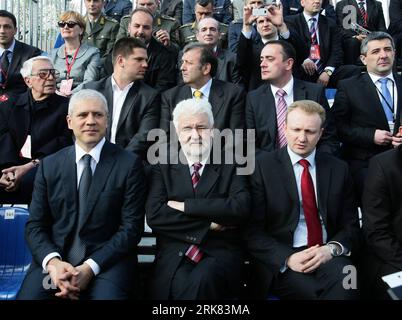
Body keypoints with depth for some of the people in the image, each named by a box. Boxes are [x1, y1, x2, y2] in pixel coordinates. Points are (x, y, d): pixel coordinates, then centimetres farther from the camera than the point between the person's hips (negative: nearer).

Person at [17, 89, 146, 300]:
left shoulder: (128, 164, -1)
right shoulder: (49, 165, 8)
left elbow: (131, 227, -4)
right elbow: (35, 225, 7)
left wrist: (90, 268, -15)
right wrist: (53, 262, -13)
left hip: (107, 261, -2)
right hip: (54, 260, 3)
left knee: (108, 292, -30)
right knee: (27, 295, -22)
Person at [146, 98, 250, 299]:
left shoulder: (231, 165, 9)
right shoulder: (163, 167, 11)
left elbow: (240, 208, -8)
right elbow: (154, 215, -3)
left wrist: (184, 206, -8)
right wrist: (209, 224, -7)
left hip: (220, 252, 0)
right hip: (175, 254, 1)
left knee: (202, 281, -32)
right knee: (178, 284, -32)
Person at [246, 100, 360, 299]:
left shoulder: (338, 169, 12)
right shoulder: (262, 166, 2)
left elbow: (350, 225, 13)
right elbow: (253, 230, -2)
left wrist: (332, 249, -9)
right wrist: (287, 258, -16)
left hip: (327, 256, 3)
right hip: (281, 261, -3)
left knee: (345, 284, -30)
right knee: (310, 291, -32)